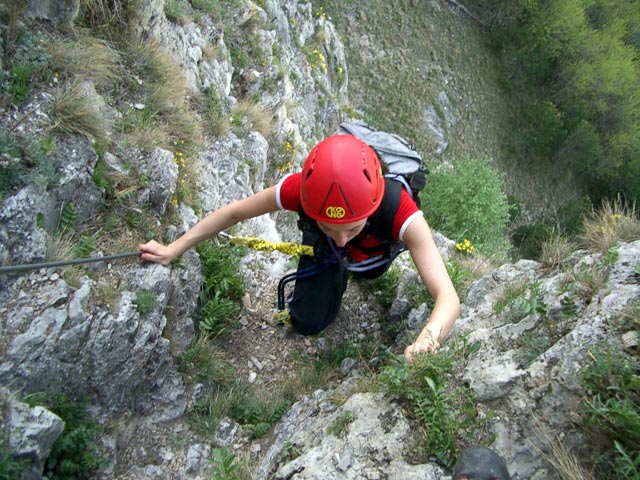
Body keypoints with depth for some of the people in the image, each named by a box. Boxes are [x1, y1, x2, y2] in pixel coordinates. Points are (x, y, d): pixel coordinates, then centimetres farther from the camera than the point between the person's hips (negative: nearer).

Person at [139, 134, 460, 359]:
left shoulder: (398, 210, -48)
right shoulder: (301, 189, -44)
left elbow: (448, 298, -53)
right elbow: (234, 212, -25)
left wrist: (427, 341, -74)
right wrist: (173, 250, -19)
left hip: (373, 255, 0)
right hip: (322, 249, 0)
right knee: (307, 323, 1)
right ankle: (338, 272, 24)